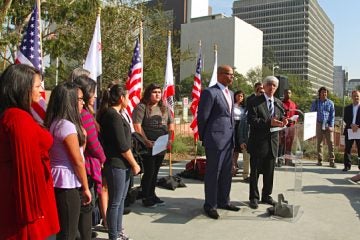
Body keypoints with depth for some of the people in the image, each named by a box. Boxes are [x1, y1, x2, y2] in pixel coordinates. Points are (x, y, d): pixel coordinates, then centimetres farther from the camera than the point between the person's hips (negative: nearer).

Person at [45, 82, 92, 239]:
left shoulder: (55, 122, 9)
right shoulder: (67, 125, -20)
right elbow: (77, 161, -17)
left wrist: (81, 136, 6)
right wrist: (85, 187, -10)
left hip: (58, 180, 10)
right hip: (68, 182, -10)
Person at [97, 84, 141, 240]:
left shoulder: (113, 114, 13)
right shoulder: (113, 116, -16)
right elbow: (122, 145, -19)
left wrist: (130, 164, 11)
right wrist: (134, 164, -9)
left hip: (121, 164, 10)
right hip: (116, 164, -9)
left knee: (121, 199, 18)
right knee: (115, 202, 2)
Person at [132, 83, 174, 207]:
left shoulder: (164, 108, 12)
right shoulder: (141, 107, -7)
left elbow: (171, 124, 15)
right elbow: (137, 126, -14)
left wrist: (169, 138, 0)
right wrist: (146, 141, -20)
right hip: (148, 147, -6)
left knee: (155, 172, 15)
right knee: (149, 172, 0)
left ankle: (152, 195, 28)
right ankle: (145, 197, 14)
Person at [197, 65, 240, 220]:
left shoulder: (230, 93, 15)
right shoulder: (210, 92, -12)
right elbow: (202, 117, -10)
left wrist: (233, 135, 17)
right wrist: (204, 138, -2)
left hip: (229, 139, 8)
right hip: (216, 139, -8)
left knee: (226, 172, 15)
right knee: (213, 173, 2)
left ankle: (223, 201, 28)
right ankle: (210, 205, 14)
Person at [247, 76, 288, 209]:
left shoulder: (279, 103, 12)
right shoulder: (255, 101, -7)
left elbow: (279, 120, 17)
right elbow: (251, 120, -16)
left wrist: (283, 122, -7)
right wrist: (269, 122, -26)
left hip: (272, 142, 5)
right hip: (258, 142, -5)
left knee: (269, 171, 13)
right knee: (255, 171, 5)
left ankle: (266, 196, 27)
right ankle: (254, 197, 17)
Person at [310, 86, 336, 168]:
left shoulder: (330, 103, 7)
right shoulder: (315, 103, 6)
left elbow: (332, 115, 5)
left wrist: (331, 126, -4)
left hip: (328, 125, 0)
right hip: (319, 124, 0)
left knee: (330, 143, -5)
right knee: (319, 143, 5)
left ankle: (332, 161, -3)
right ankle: (319, 160, 12)